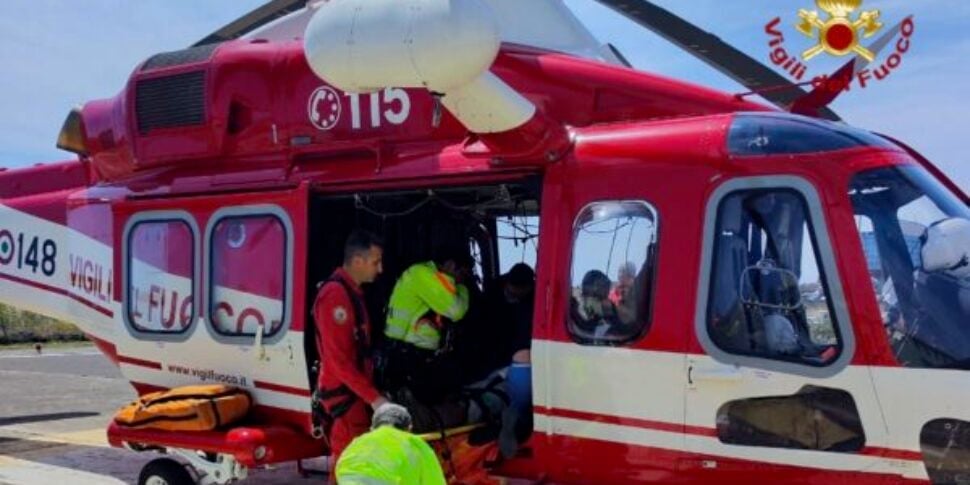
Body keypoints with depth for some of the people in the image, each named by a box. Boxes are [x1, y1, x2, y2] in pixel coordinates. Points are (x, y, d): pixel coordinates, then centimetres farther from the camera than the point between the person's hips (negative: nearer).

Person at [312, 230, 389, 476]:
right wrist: (373, 397, -22)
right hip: (344, 393, -10)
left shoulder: (352, 291, 13)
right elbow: (338, 359, -23)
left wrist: (372, 392, 17)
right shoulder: (335, 295, -19)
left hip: (356, 392, 10)